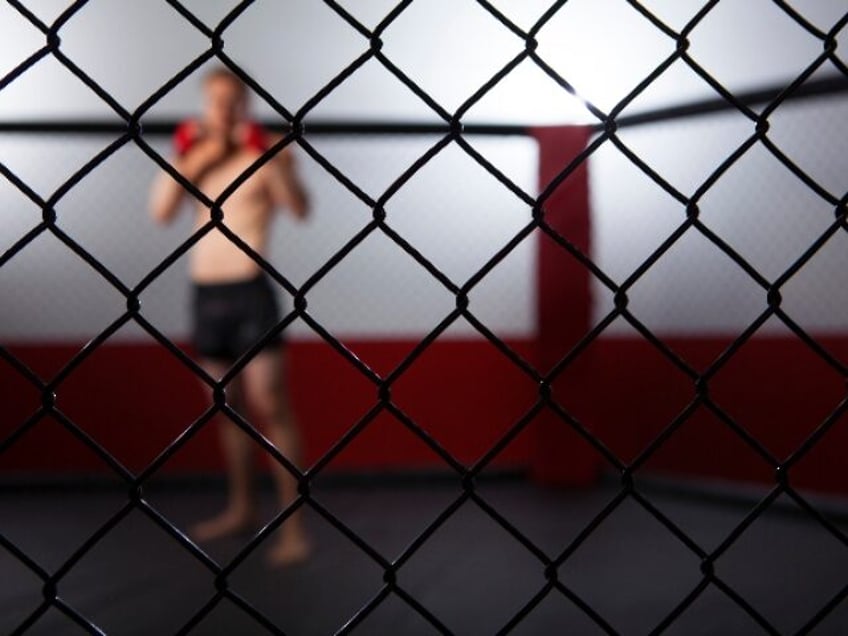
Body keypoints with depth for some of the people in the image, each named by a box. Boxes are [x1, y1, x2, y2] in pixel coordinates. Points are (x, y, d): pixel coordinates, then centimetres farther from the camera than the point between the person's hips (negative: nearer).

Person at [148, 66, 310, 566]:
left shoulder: (265, 152, -2)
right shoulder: (193, 152, 13)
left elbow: (300, 209, -17)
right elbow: (161, 211, 2)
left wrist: (269, 158, -29)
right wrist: (192, 161, -8)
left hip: (250, 291, -5)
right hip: (206, 293, 6)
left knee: (271, 408, -8)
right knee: (227, 406, 14)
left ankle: (294, 526, -6)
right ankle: (242, 508, 27)